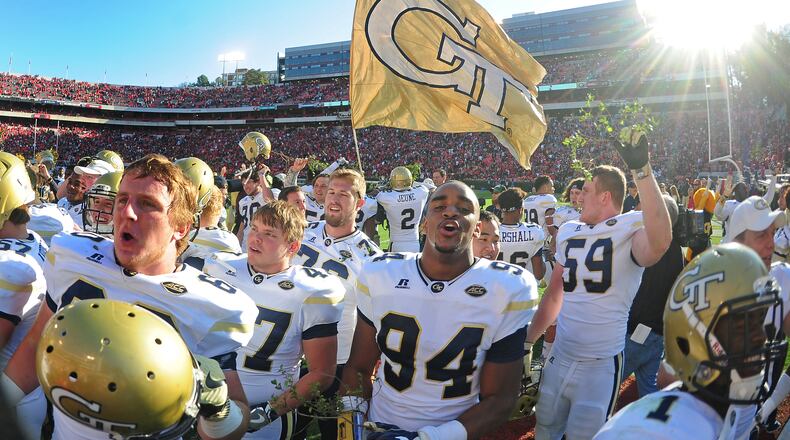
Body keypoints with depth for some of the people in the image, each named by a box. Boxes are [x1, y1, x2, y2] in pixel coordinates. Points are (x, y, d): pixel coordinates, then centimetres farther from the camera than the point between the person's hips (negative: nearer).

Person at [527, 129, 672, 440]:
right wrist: (528, 339, 18)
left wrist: (641, 170, -42)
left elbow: (659, 242, -40)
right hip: (558, 358, 7)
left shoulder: (629, 230, -14)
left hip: (600, 365, -6)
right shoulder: (569, 231, 7)